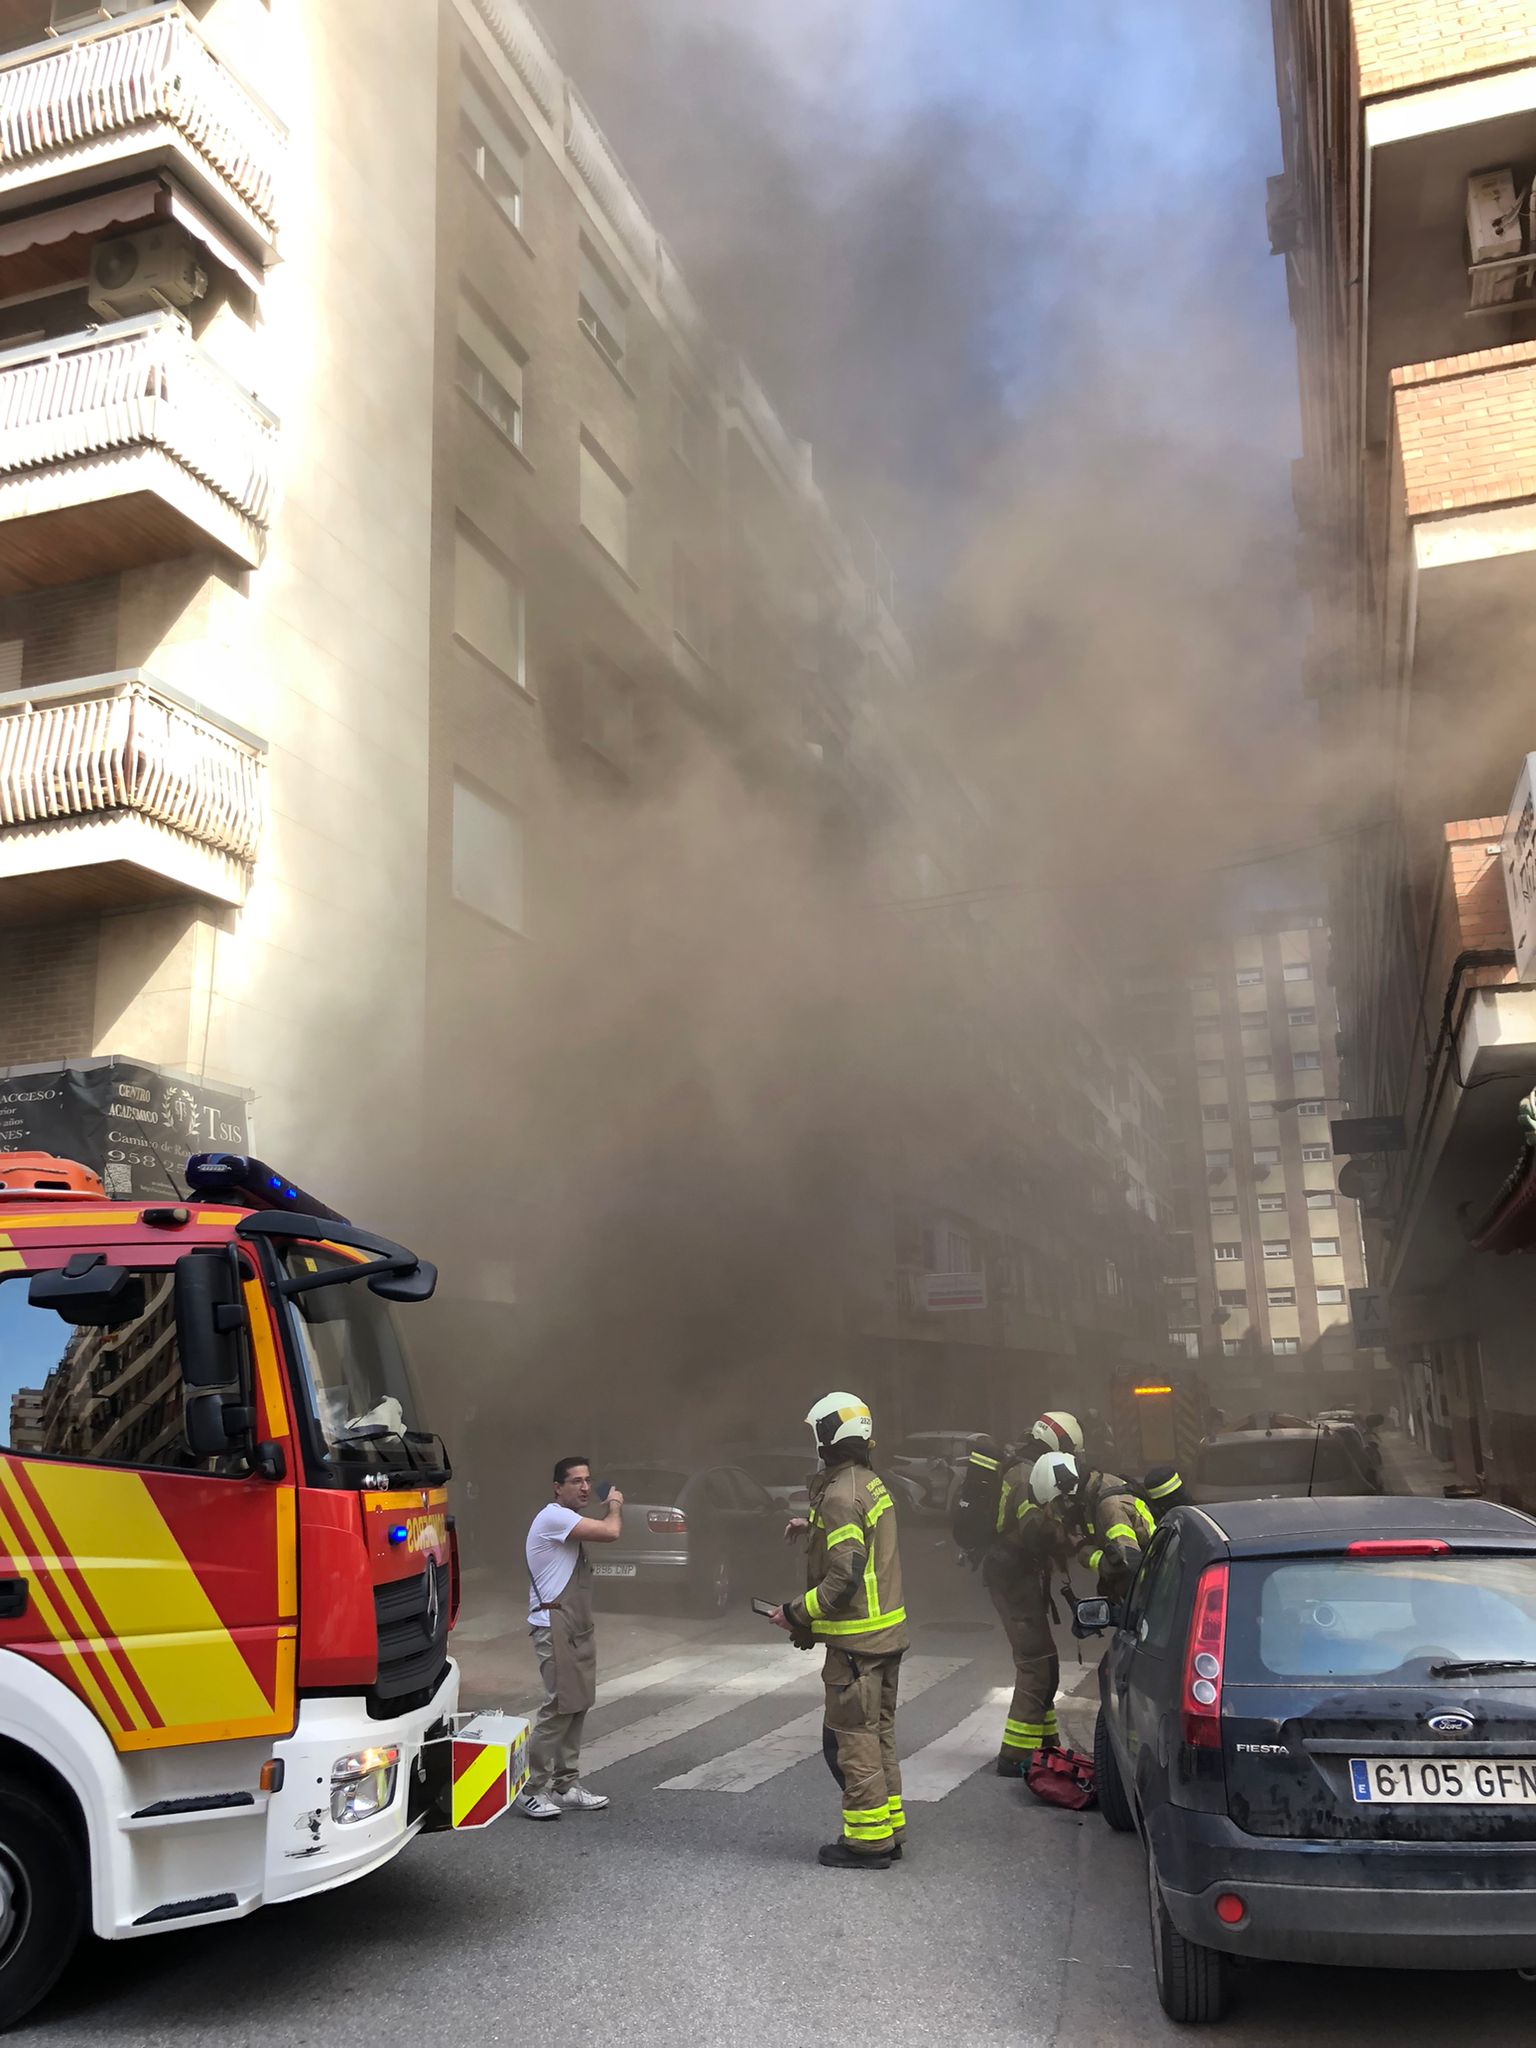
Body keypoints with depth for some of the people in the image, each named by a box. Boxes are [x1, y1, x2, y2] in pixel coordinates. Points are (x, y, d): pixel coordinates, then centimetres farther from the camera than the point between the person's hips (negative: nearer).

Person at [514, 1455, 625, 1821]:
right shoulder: (553, 1517, -14)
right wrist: (614, 1507, -4)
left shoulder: (572, 1522, 20)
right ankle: (530, 1790, -3)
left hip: (578, 1626, 10)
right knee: (559, 1706, -11)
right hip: (555, 1625, -10)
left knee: (577, 1706, 9)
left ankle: (565, 1785, 16)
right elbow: (611, 1533, -19)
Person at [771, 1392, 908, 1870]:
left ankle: (868, 1840, 6)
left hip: (856, 1638, -10)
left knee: (851, 1740, 0)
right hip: (887, 1633, 10)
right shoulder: (872, 1484, 10)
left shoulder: (840, 1496, -20)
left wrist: (795, 1614, -15)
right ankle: (889, 1828, 26)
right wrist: (814, 1526, 20)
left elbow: (845, 1576, -24)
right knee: (878, 1733, 18)